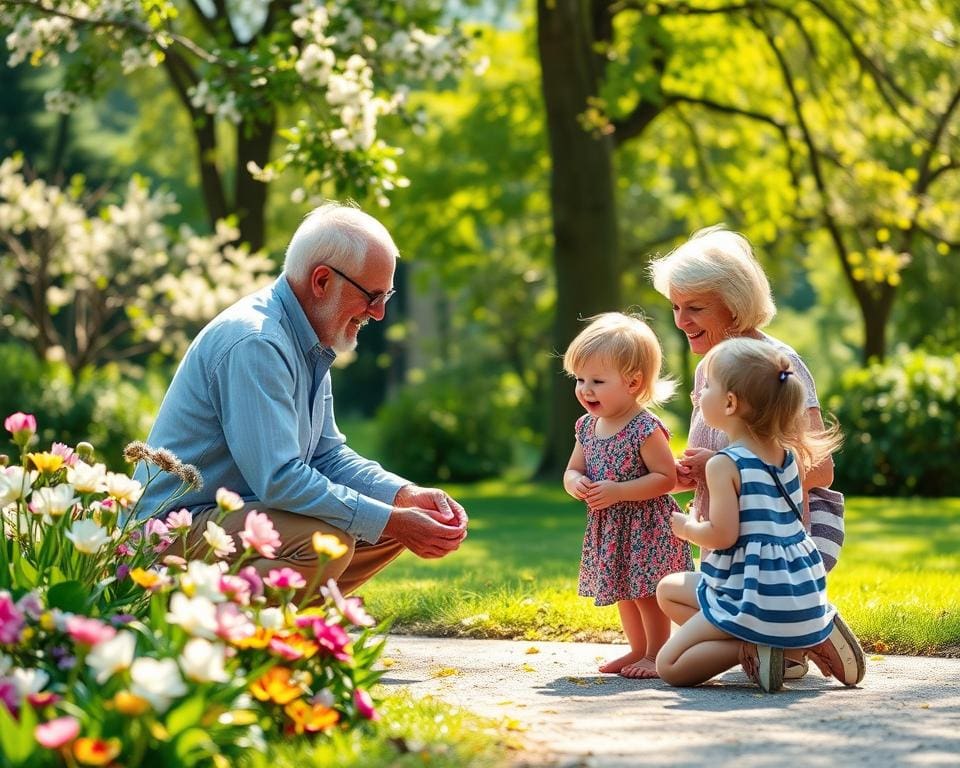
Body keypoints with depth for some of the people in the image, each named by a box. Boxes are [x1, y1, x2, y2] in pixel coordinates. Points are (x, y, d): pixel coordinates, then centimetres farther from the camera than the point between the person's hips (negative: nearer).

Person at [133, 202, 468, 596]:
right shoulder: (254, 344, -22)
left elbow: (327, 454, 15)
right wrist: (391, 522, -24)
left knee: (402, 521, 5)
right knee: (326, 541, -33)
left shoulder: (309, 344, 11)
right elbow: (278, 479, -28)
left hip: (242, 510, 10)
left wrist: (407, 495, -2)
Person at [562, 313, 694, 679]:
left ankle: (656, 654, 10)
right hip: (608, 527, 8)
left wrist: (617, 491, -28)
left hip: (646, 526, -8)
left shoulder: (646, 429, -20)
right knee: (623, 591, 18)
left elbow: (666, 478, -22)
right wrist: (576, 484, -14)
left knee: (647, 590, -2)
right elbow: (572, 471, 11)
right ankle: (639, 650, 32)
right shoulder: (587, 426, 4)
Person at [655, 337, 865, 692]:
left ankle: (754, 648, -15)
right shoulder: (788, 454, 7)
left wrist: (687, 528, -1)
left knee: (669, 666, -3)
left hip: (755, 598, -8)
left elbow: (722, 535, -23)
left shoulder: (724, 464, -17)